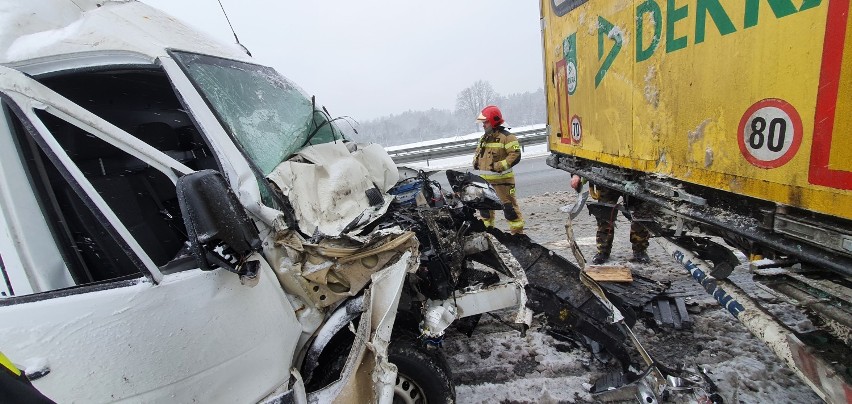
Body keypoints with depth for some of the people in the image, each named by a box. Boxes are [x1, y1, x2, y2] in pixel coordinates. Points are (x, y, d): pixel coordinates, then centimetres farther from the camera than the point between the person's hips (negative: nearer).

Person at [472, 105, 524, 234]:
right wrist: (476, 161, 7)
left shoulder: (506, 137, -10)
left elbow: (515, 155, -16)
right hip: (484, 180, 8)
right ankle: (486, 228, 32)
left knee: (509, 206, -4)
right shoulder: (483, 138, 15)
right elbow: (478, 152, 28)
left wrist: (500, 166, -22)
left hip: (502, 179, -8)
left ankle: (517, 231, 7)